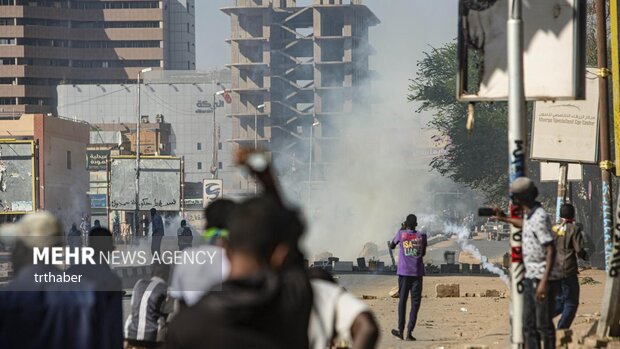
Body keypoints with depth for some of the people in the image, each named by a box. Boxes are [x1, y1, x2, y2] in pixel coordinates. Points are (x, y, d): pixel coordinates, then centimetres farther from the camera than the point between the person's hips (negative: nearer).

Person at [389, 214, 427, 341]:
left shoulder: (401, 234, -2)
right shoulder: (422, 236, 1)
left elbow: (392, 246, 17)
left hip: (403, 272, 0)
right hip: (417, 273, 0)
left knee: (402, 300, 10)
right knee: (415, 302, 0)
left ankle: (400, 330, 8)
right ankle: (409, 331, -8)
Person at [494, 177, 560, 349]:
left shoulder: (539, 218, -19)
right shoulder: (529, 215, 10)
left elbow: (551, 250, -23)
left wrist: (544, 282, -28)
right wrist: (504, 218, 46)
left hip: (541, 278, -10)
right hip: (530, 277, 10)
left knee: (544, 324, -5)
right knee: (529, 325, 11)